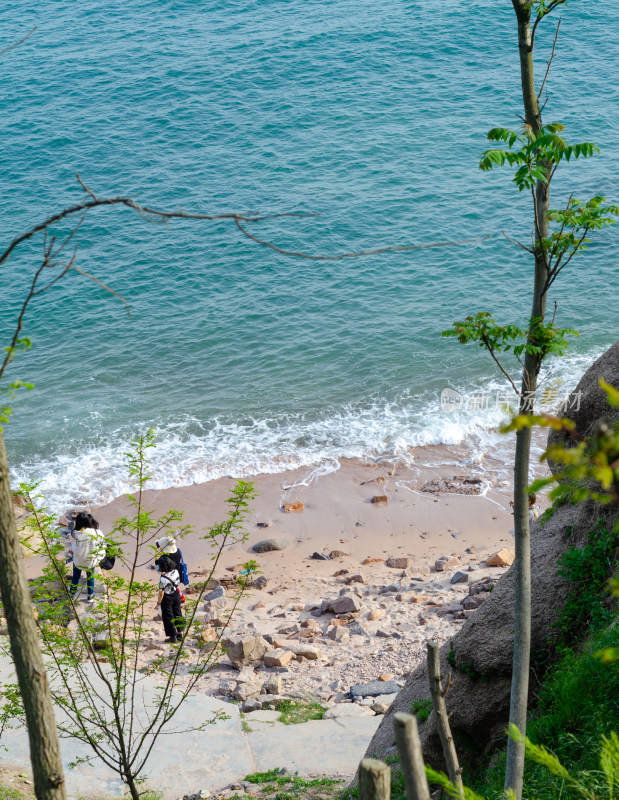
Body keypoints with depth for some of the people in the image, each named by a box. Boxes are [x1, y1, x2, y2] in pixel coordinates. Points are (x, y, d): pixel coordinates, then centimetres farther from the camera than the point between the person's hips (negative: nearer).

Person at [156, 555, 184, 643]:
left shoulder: (163, 579, -31)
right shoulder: (176, 572, -13)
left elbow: (161, 592, -23)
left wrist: (158, 602, -8)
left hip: (167, 598, -6)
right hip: (176, 594, 6)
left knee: (168, 617, 10)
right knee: (177, 614, 21)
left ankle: (172, 637, 20)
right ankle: (180, 633, 33)